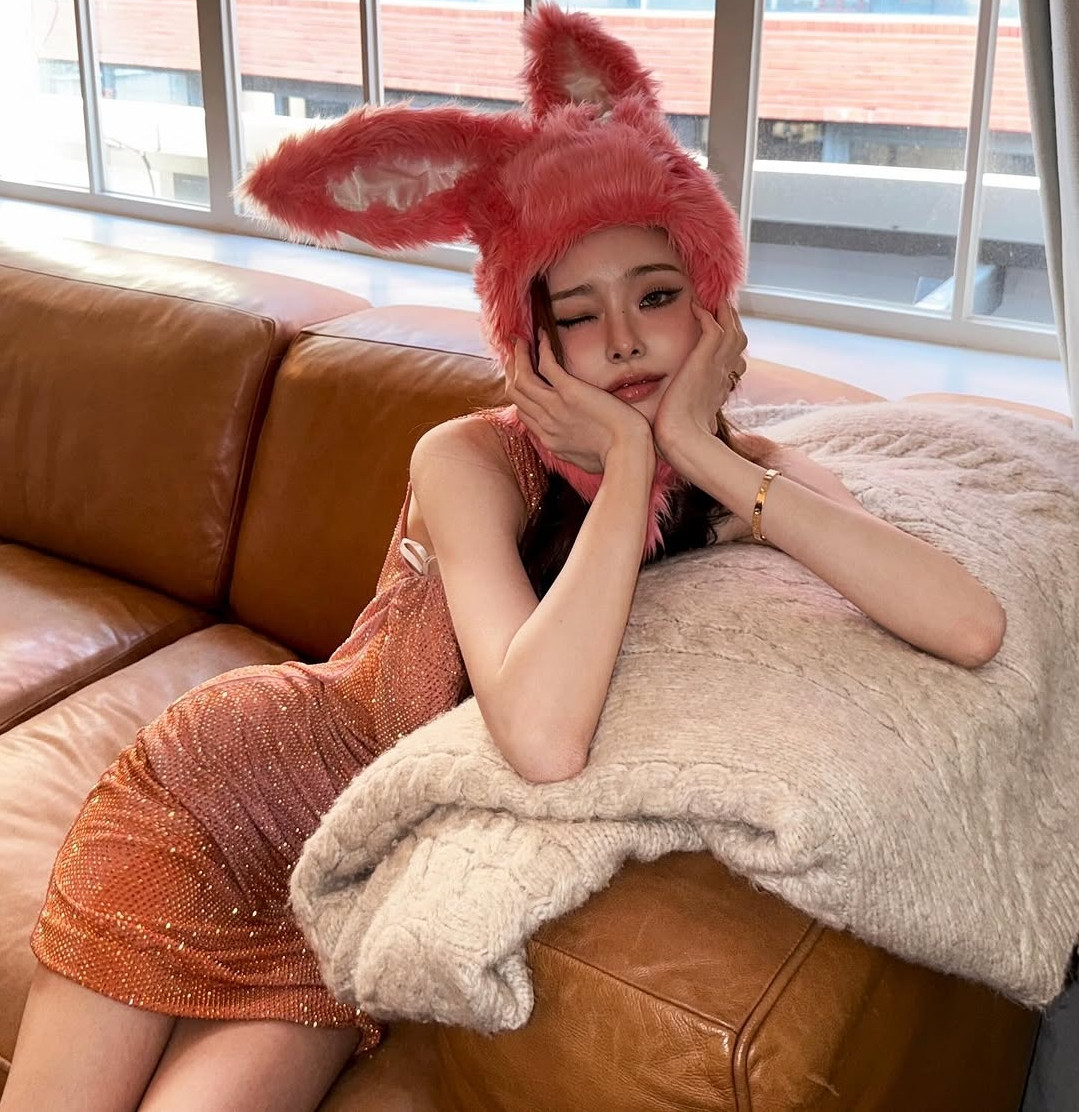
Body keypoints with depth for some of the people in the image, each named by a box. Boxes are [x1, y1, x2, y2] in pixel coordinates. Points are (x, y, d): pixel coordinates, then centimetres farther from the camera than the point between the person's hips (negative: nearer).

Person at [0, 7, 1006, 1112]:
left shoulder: (751, 480, -10)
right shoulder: (472, 461, -22)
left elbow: (973, 626, -27)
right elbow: (542, 739, -38)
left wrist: (702, 453, -29)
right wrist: (630, 462, -31)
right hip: (233, 785, -2)